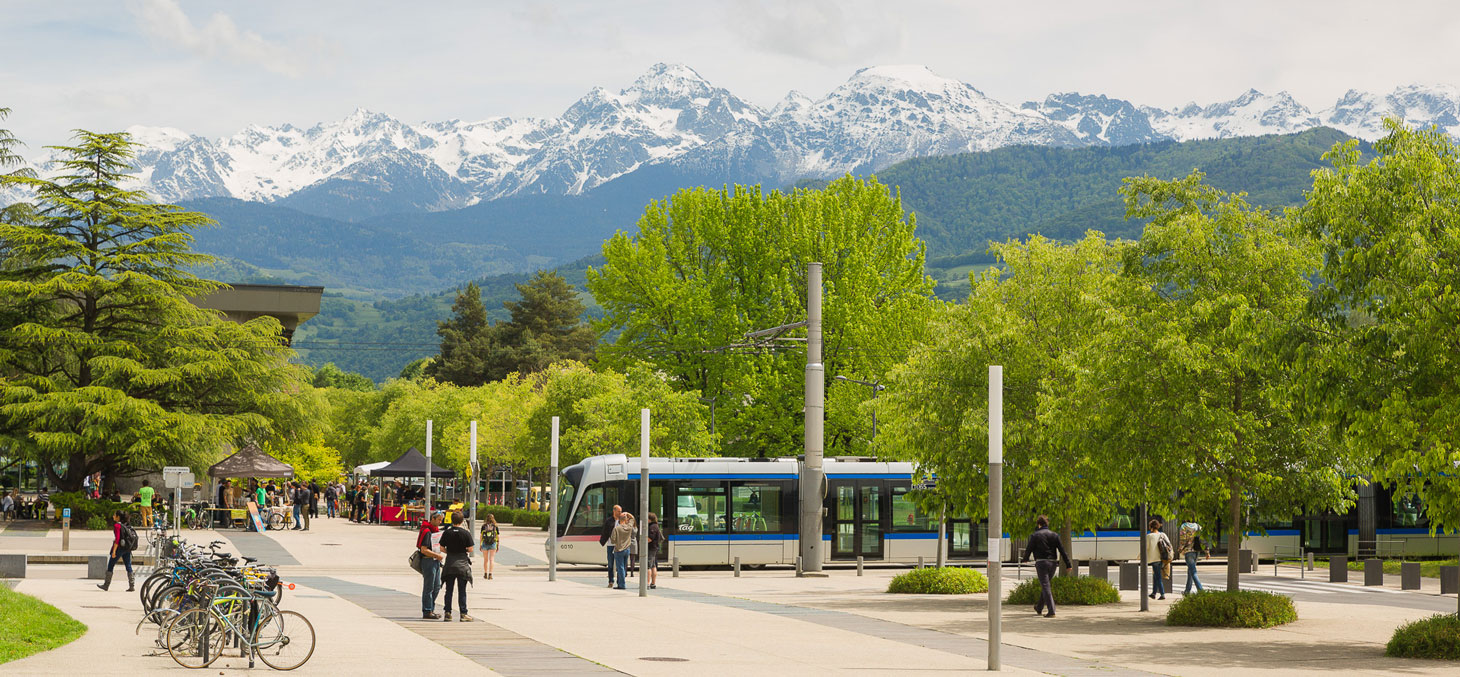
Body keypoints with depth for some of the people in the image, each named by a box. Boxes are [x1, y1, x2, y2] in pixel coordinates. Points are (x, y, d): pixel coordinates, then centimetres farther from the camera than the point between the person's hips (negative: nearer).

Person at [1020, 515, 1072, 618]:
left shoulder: (1035, 536, -5)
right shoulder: (1054, 535, 8)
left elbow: (1029, 549, 1)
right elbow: (1062, 550, 5)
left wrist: (1025, 559, 21)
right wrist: (1068, 564, 6)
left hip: (1041, 563, -5)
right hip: (1052, 563, 5)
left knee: (1045, 587, -5)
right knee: (1045, 585, 20)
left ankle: (1051, 611, -14)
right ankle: (1039, 608, 34)